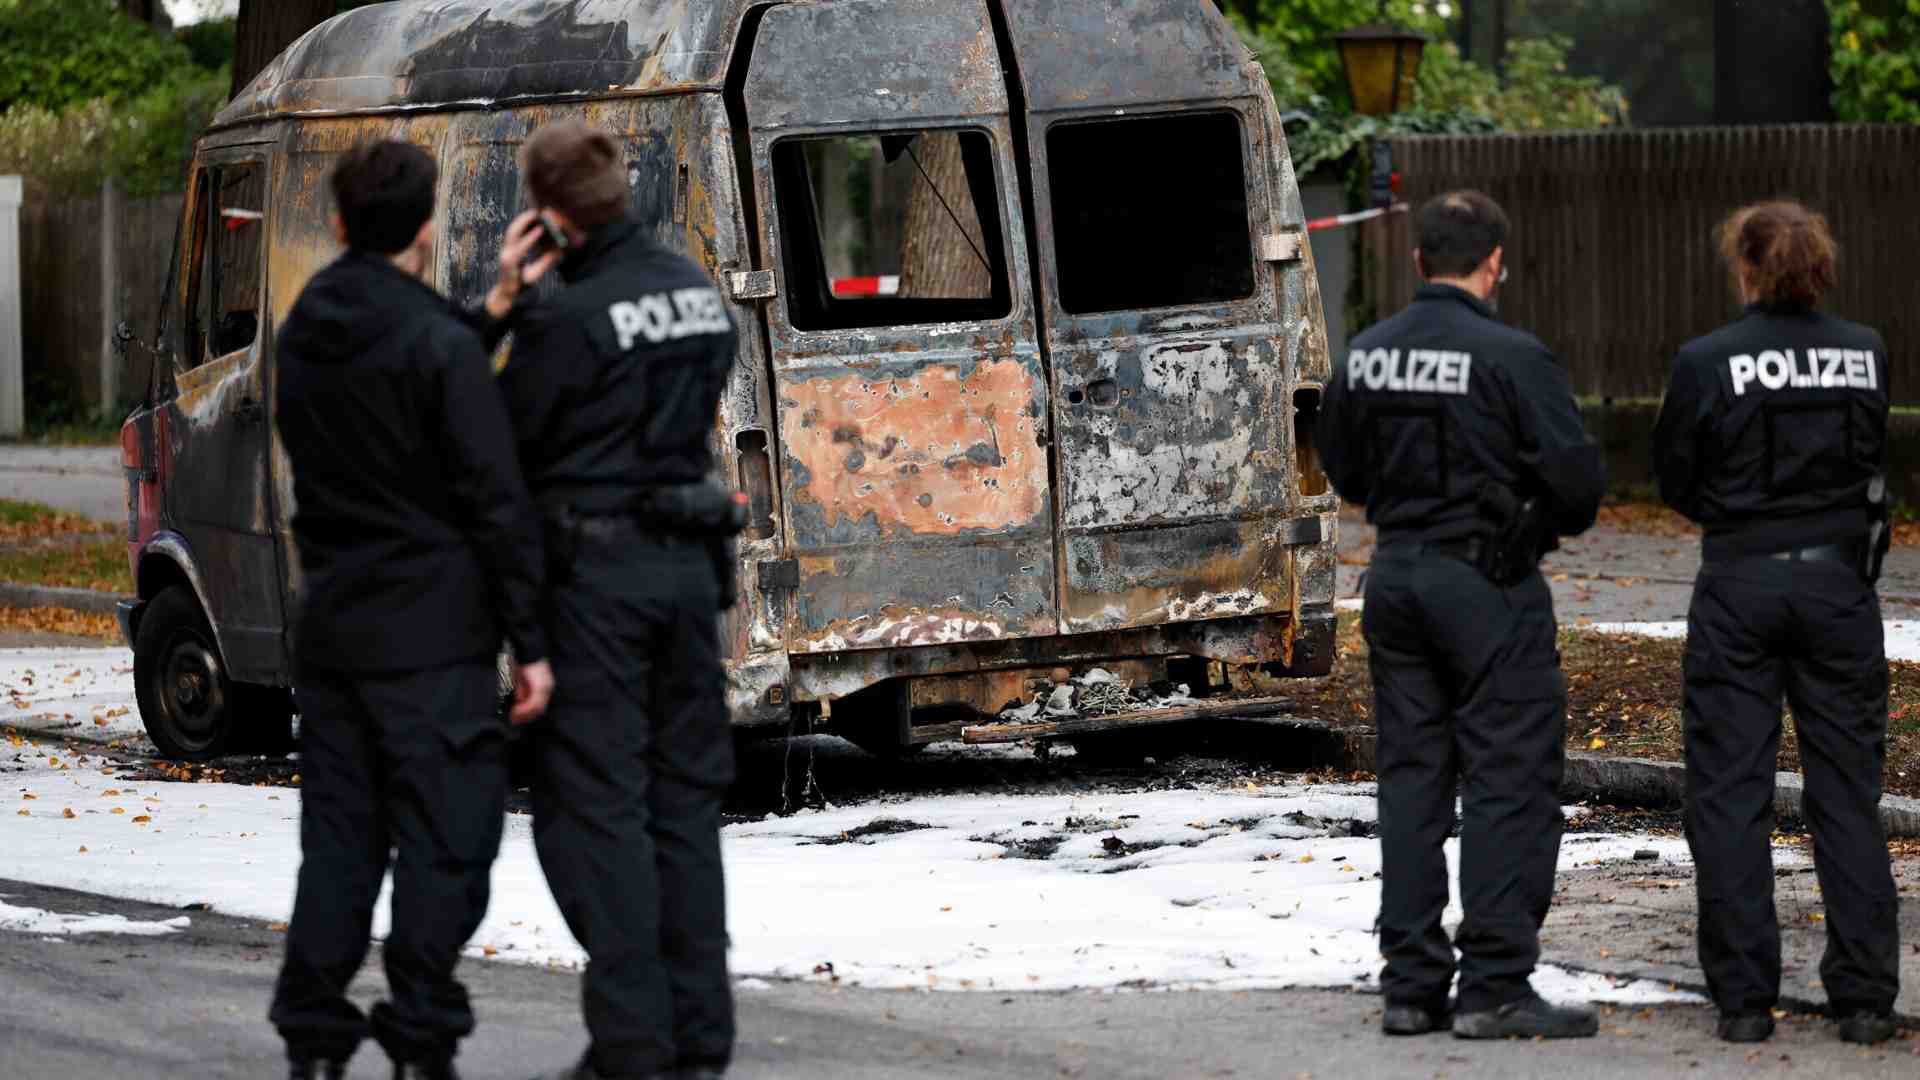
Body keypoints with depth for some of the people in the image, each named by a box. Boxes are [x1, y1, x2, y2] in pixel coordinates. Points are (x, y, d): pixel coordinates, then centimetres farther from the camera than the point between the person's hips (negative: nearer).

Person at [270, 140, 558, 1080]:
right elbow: (495, 499, -14)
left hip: (330, 626, 7)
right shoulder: (441, 344, -13)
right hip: (432, 637, -6)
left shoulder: (304, 336, 7)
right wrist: (529, 641, -10)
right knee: (444, 842, -2)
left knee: (337, 835, 11)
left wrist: (495, 311, 12)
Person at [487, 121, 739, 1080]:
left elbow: (506, 441, -9)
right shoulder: (698, 293, 9)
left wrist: (507, 304, -1)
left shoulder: (567, 316, -17)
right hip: (688, 563, 7)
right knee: (686, 799, 13)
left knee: (596, 804, -1)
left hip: (596, 572, -7)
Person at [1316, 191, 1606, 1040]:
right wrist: (1560, 518, 5)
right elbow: (1576, 476, -16)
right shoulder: (1510, 357, -15)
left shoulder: (1366, 357, 5)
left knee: (1411, 778, 12)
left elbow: (1343, 473, 16)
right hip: (1488, 583, -6)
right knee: (1510, 780, -1)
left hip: (1394, 577, 6)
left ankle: (1411, 985, 13)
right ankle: (1495, 986, -4)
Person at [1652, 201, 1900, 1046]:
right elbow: (1877, 475, 7)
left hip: (1739, 586, -2)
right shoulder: (1866, 355, -1)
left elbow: (1675, 481, 1)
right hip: (1838, 579, 2)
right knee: (1847, 790, 8)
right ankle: (1864, 998, 7)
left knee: (1730, 792, 5)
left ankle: (1743, 998, 4)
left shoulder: (1708, 362, -9)